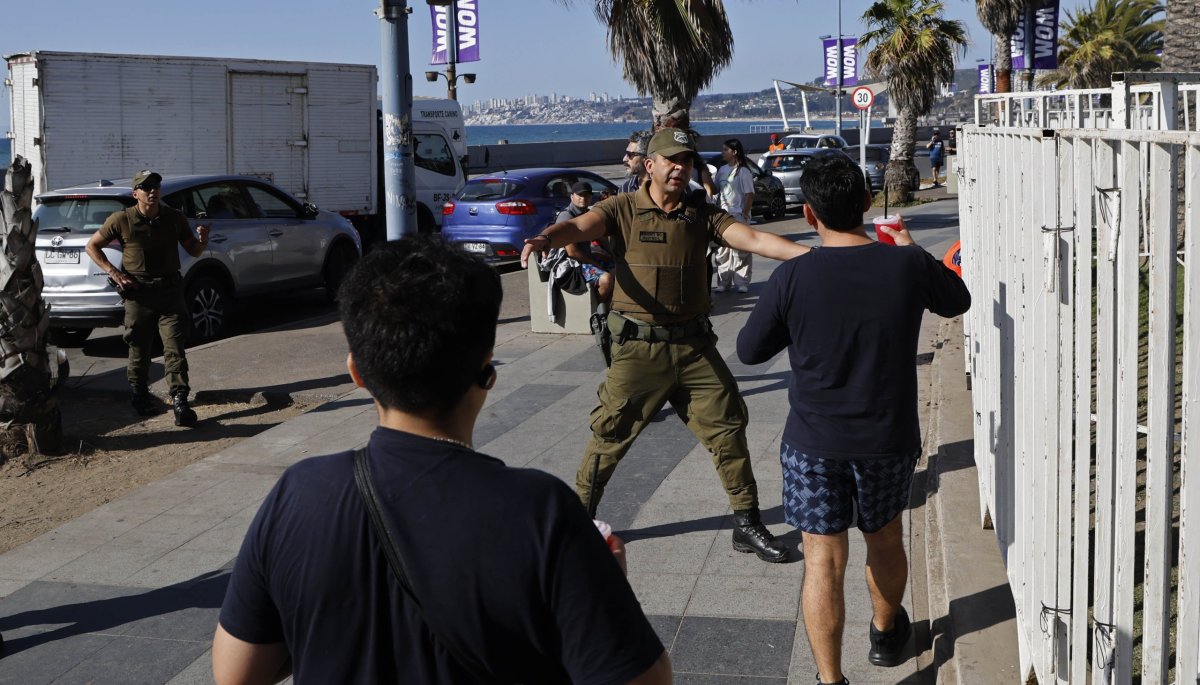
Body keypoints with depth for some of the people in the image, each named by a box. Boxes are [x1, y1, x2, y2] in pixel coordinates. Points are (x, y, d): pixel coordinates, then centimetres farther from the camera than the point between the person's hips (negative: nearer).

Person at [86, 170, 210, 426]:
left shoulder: (174, 218, 3)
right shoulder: (121, 220, -6)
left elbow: (194, 251, 11)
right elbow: (92, 246, 4)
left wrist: (203, 239, -12)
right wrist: (114, 273, -7)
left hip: (169, 290, 1)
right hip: (138, 292, -1)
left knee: (175, 348, -7)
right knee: (139, 348, 10)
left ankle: (180, 402, -11)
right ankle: (140, 396, 29)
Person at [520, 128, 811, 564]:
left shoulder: (702, 214, 6)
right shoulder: (623, 210, -2)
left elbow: (753, 239, -5)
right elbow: (580, 226, -19)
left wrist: (811, 254, -19)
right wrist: (546, 238, -42)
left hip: (694, 346, 3)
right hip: (638, 347, -3)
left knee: (727, 429, 6)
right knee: (610, 434, 2)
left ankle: (747, 524, 20)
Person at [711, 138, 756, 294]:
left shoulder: (743, 171, -7)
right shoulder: (722, 170, 12)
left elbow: (750, 195, -9)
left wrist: (744, 214, -14)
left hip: (738, 215, -6)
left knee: (740, 251, -4)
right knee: (722, 250, 7)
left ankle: (742, 282, 1)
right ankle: (724, 282, 13)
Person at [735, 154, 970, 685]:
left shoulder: (792, 277, -15)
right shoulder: (909, 266, -10)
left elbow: (749, 351, -3)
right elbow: (957, 302, 12)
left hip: (814, 441, -2)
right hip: (890, 437, 3)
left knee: (823, 560, 3)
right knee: (885, 540, 24)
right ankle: (886, 633, 46)